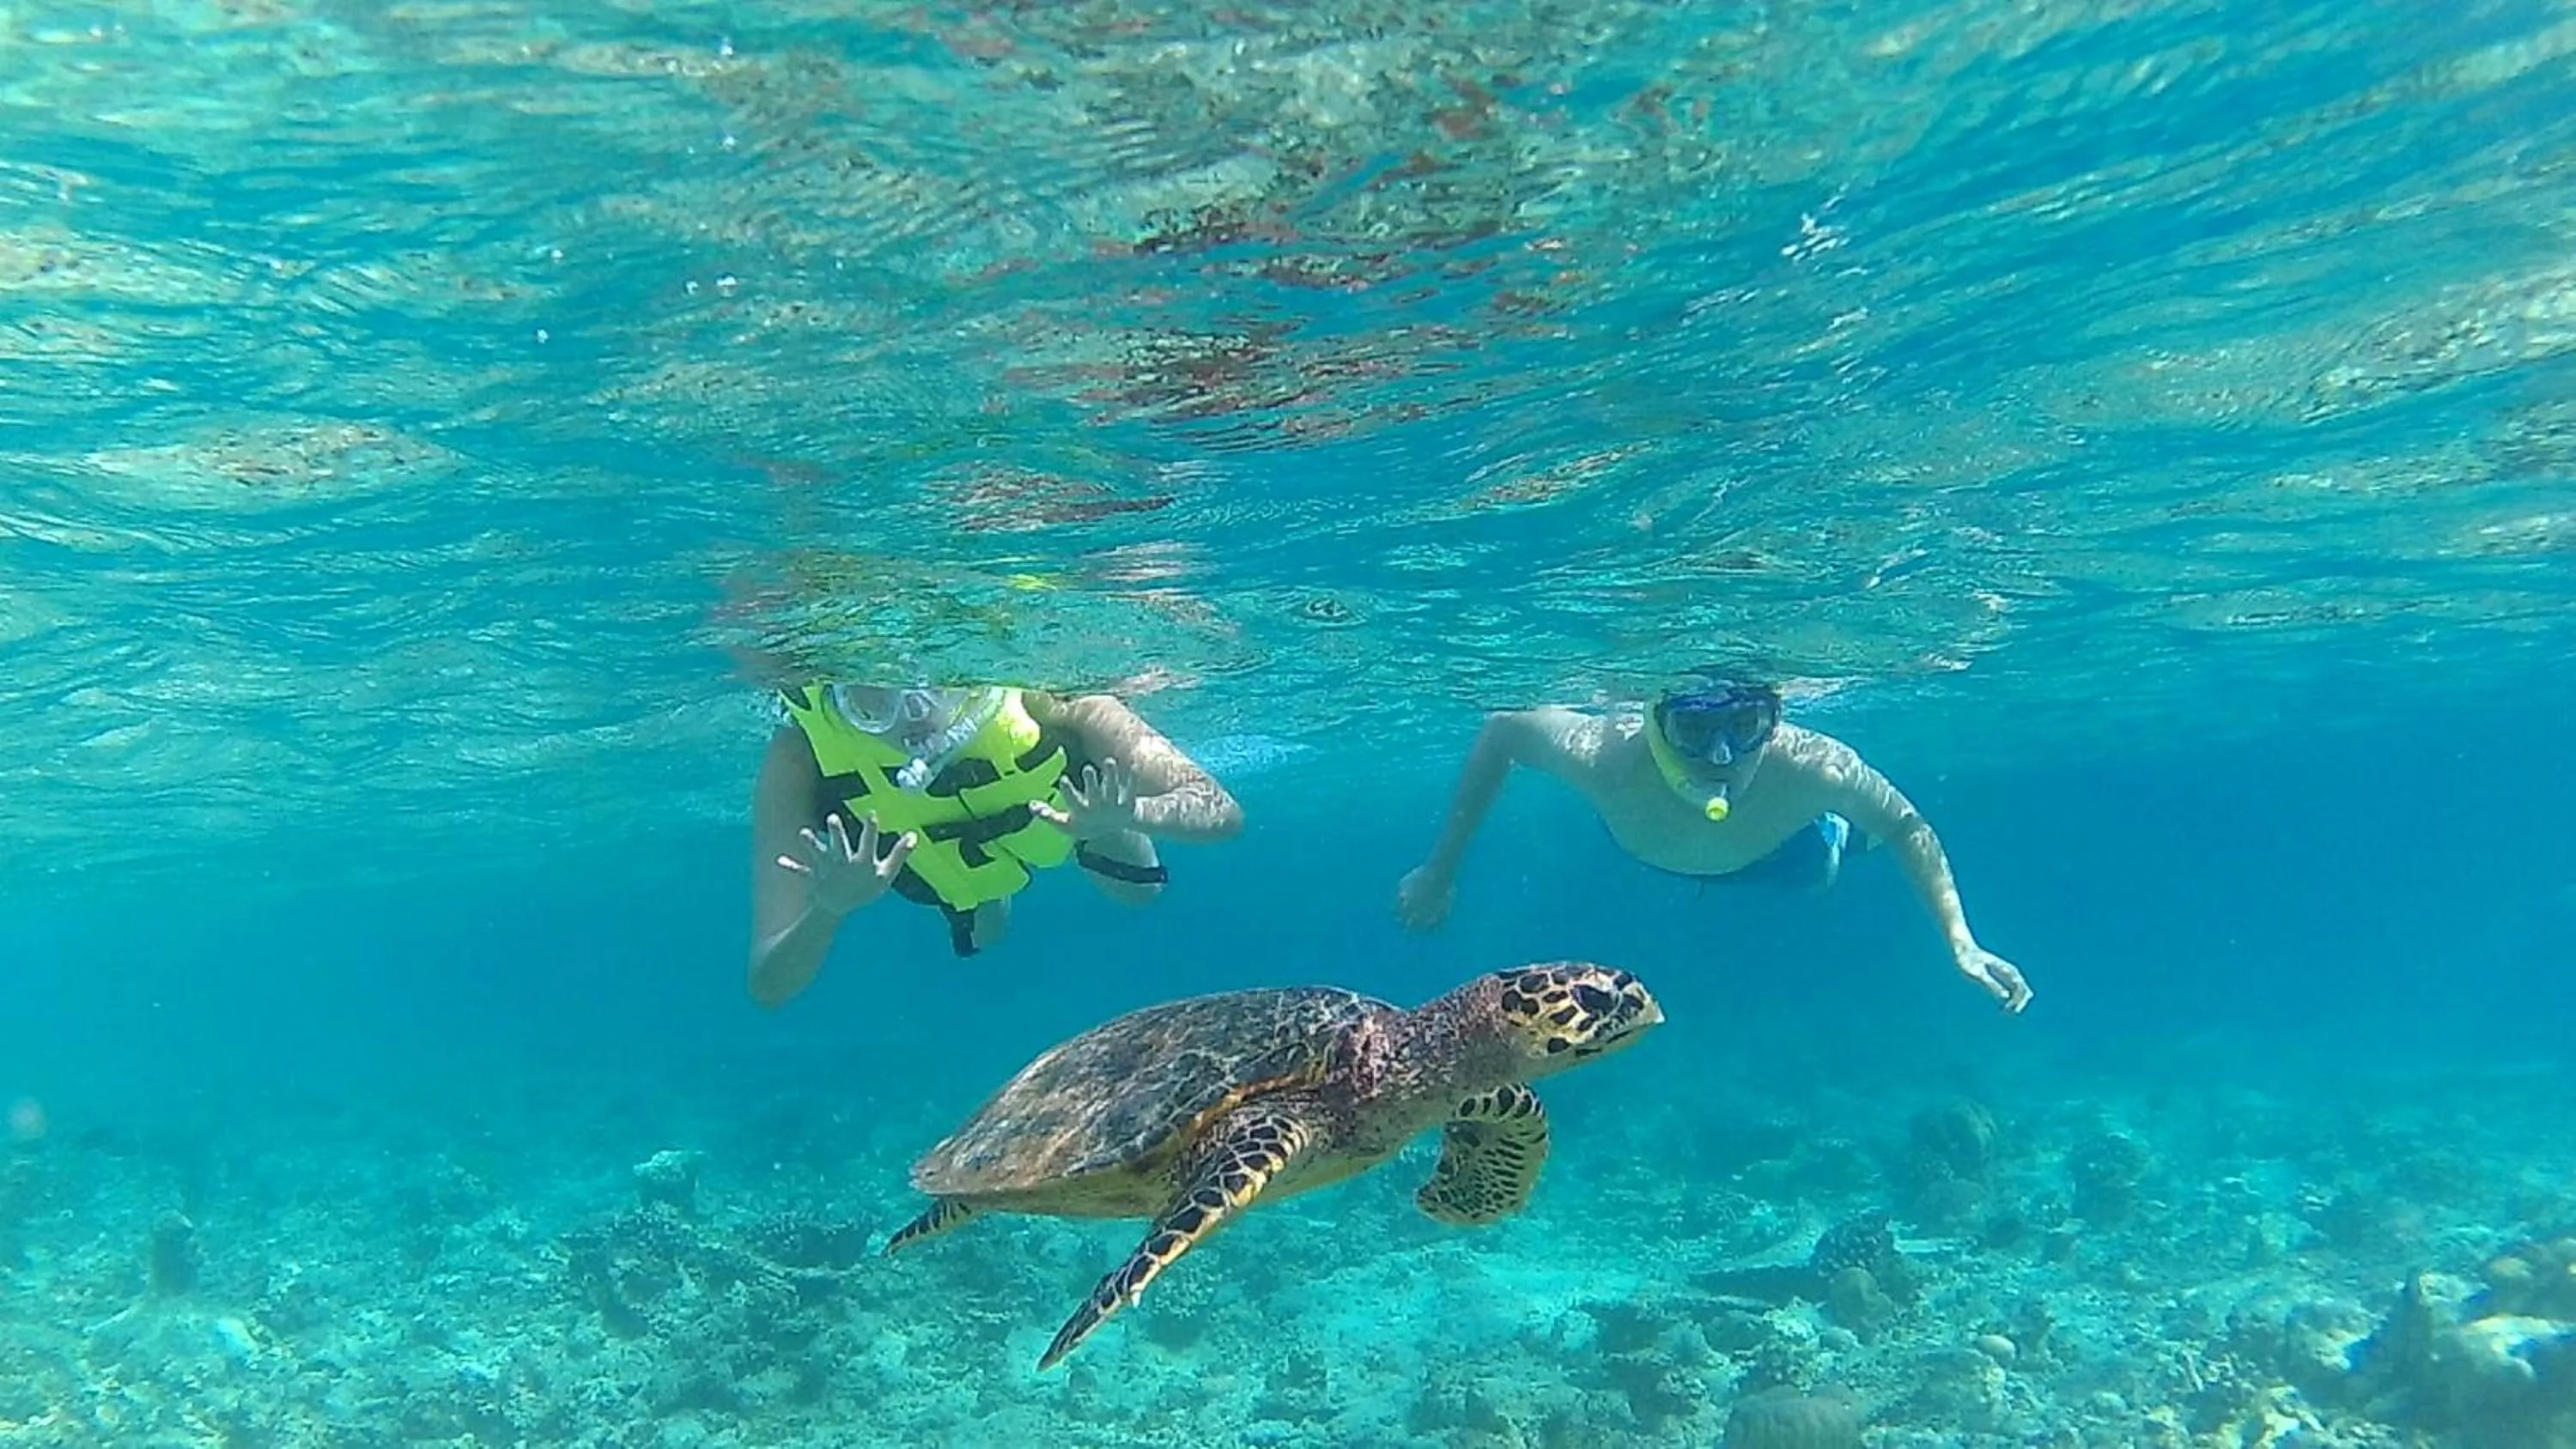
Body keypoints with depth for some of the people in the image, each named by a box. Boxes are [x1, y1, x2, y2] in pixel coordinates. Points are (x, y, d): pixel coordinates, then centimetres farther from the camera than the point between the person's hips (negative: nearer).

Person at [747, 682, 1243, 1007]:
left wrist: (1125, 815, -66)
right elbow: (769, 986, -43)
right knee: (981, 937, 31)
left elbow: (1222, 813, -45)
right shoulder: (798, 766, -44)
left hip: (1072, 804, -1)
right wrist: (829, 910, -64)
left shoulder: (1039, 701, -47)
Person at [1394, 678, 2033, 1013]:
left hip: (1779, 851, -1)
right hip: (1647, 847, 1)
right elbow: (1501, 730, -29)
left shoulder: (1812, 767, -47)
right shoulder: (1607, 756, -49)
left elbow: (1907, 826, -25)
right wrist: (1441, 870, -24)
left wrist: (1960, 943, -33)